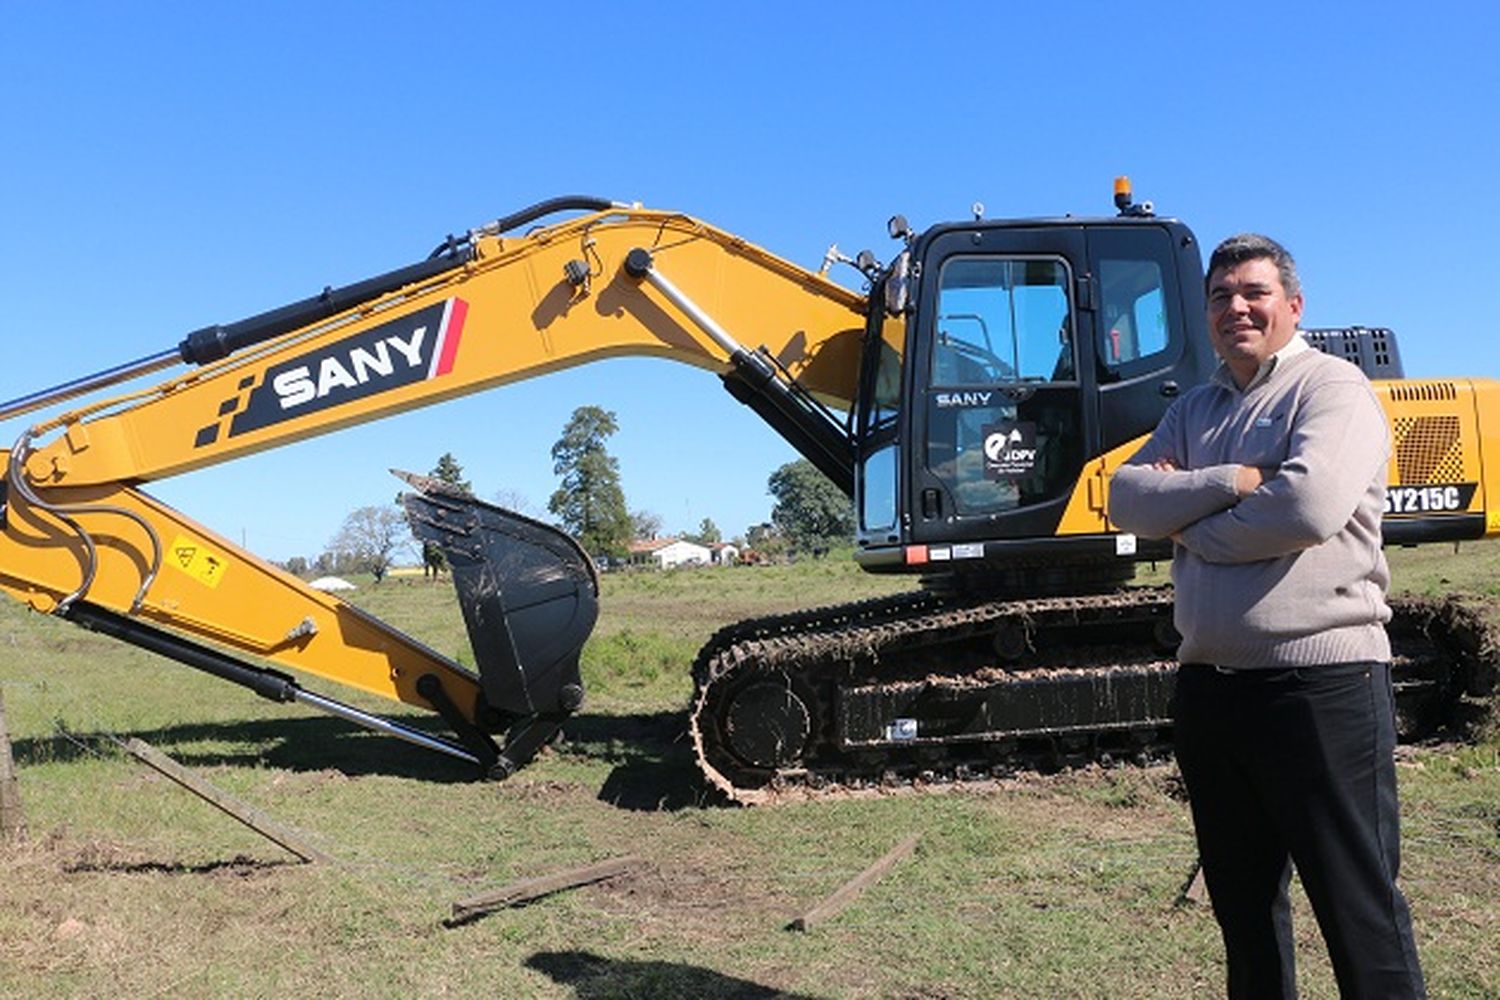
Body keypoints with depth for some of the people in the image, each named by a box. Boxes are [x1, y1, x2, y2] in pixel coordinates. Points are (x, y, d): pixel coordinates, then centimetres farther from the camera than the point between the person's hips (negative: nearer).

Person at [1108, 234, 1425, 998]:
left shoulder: (1332, 387, -4)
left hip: (1320, 681, -6)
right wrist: (1229, 482, -14)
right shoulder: (1195, 409, 16)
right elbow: (1126, 497, 2)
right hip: (1209, 684, 7)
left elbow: (1311, 505, -21)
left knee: (1358, 907, 3)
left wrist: (1187, 524, -7)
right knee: (1242, 906, 19)